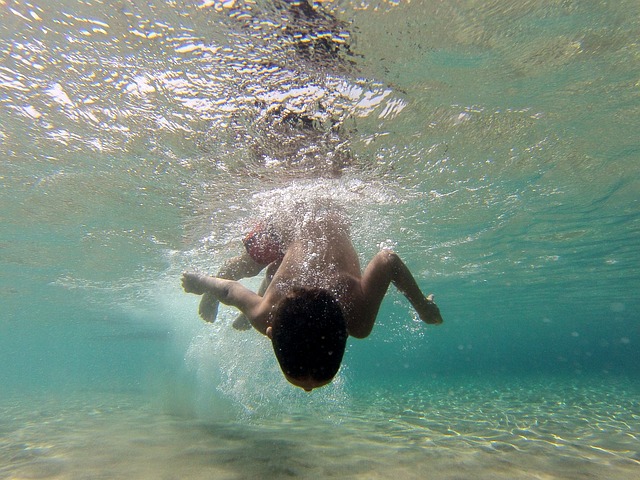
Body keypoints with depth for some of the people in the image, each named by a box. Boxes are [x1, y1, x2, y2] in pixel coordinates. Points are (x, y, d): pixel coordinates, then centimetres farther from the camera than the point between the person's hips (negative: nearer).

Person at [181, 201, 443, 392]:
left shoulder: (358, 319, -44)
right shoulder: (264, 317, -41)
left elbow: (389, 259, -33)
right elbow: (228, 287, -23)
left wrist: (422, 305, -19)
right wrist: (199, 282, -2)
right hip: (290, 224, -1)